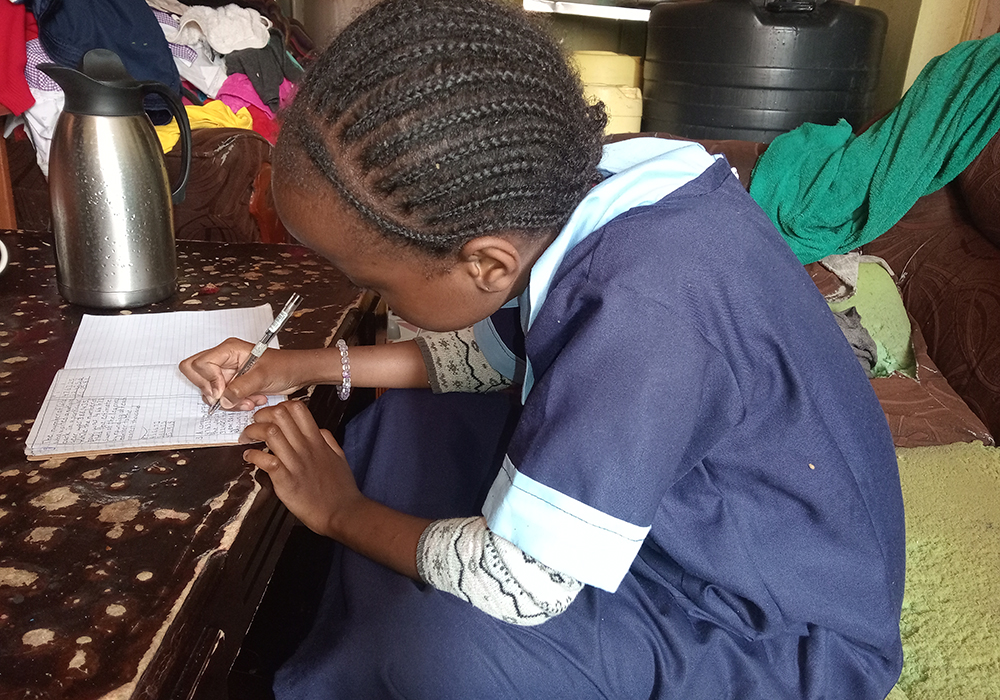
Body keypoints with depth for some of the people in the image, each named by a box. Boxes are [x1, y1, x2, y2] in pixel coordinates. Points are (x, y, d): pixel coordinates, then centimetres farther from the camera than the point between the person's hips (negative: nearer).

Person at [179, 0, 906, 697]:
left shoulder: (645, 311, -37)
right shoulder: (556, 201, -11)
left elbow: (514, 585, -29)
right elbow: (489, 356, 9)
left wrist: (343, 511, -11)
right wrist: (314, 365, 5)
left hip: (787, 627, -7)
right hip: (670, 503, 8)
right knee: (406, 424, 2)